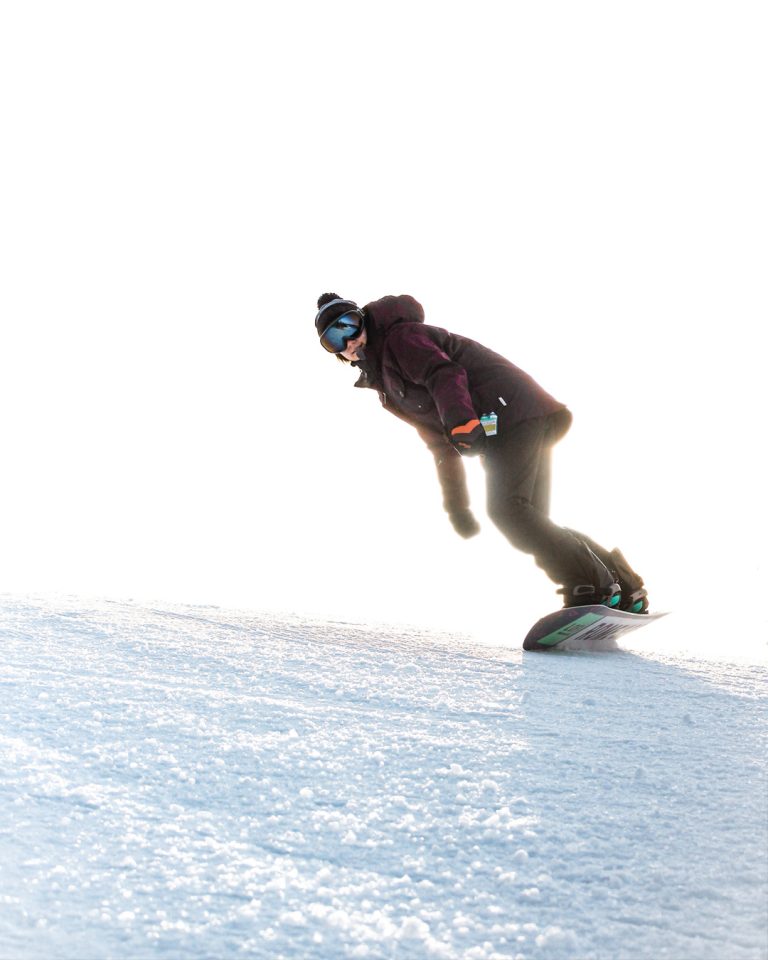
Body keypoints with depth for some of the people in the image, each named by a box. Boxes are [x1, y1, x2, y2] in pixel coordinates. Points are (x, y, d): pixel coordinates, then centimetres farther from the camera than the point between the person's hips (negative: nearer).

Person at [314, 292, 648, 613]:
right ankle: (624, 587, 6)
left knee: (506, 508, -21)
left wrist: (460, 422, -38)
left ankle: (592, 588, -25)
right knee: (529, 523, 6)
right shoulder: (389, 388, 25)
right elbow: (440, 443, 27)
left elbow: (444, 374, -21)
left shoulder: (400, 339, -2)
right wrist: (455, 502, 23)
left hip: (510, 411, -10)